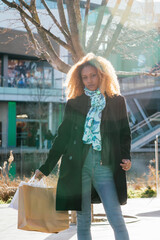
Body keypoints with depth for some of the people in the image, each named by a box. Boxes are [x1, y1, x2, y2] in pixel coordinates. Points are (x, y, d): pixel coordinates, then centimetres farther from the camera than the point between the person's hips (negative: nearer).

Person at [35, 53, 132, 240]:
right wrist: (46, 168, 12)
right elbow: (62, 137, 13)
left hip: (105, 166, -1)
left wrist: (126, 157, -5)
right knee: (83, 221, 5)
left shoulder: (117, 101, 9)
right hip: (78, 167, 1)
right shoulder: (74, 103, 10)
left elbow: (124, 133, 13)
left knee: (116, 219, -8)